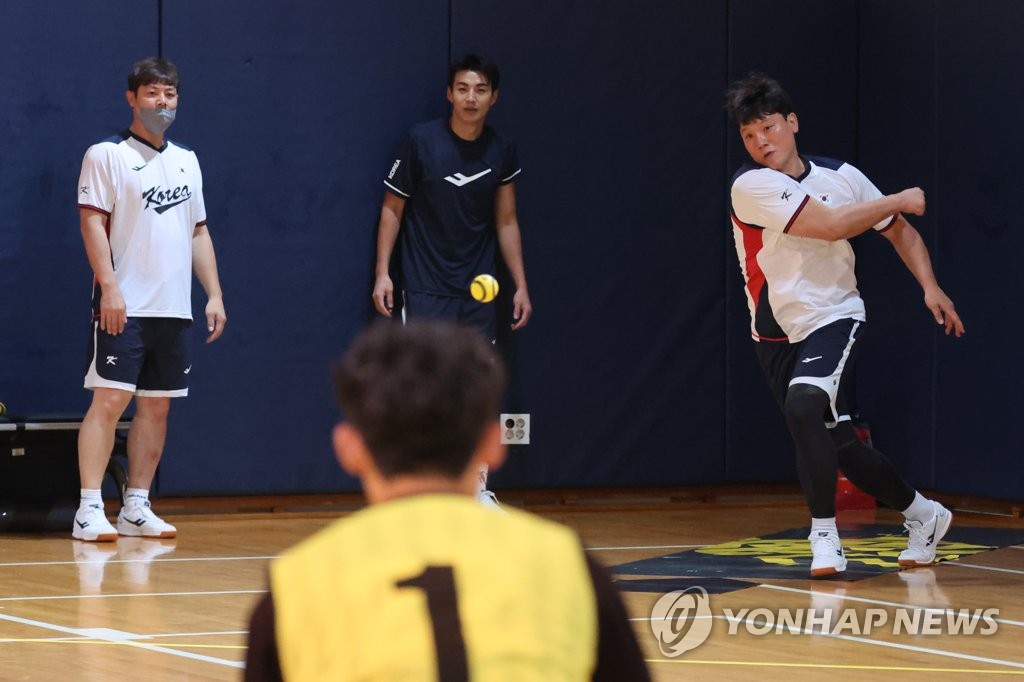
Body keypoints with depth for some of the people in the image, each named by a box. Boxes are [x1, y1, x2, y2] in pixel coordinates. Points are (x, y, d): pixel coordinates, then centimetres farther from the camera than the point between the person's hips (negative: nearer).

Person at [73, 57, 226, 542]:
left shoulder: (186, 161, 17)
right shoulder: (107, 155, -2)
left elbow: (198, 232, 20)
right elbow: (92, 221, -10)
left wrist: (214, 294, 12)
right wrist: (109, 286, -19)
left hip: (174, 309, 6)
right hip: (124, 305, -6)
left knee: (156, 405, 7)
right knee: (109, 399, -11)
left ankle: (136, 508, 13)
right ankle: (89, 509, -11)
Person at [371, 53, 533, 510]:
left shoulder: (502, 152, 3)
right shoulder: (421, 142, -8)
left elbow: (506, 223, 12)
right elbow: (392, 209, 0)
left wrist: (520, 285, 8)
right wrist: (383, 273, -6)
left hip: (477, 291, 3)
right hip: (424, 288, -3)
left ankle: (477, 490, 13)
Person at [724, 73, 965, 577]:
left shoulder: (841, 176, -3)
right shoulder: (751, 186, -14)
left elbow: (900, 231, 11)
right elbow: (832, 224, -21)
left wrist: (931, 288, -2)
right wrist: (899, 200, -11)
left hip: (834, 319, -1)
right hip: (777, 336, 1)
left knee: (803, 405, -29)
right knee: (839, 445, 7)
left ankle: (824, 532, -19)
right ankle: (922, 514, 31)